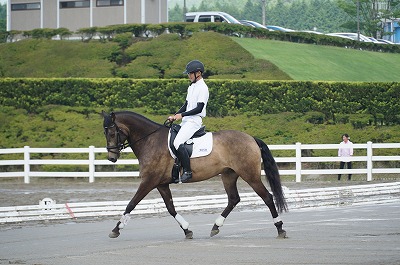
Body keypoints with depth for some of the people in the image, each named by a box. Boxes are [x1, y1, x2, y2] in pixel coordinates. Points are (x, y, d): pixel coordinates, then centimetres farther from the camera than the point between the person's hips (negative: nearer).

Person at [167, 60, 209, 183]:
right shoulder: (192, 86, 17)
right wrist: (174, 116, 11)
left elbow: (199, 108, -18)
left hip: (194, 121, -10)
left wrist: (182, 115, -19)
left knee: (178, 142, -26)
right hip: (186, 120, 10)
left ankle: (187, 171, -25)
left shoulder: (202, 88, -12)